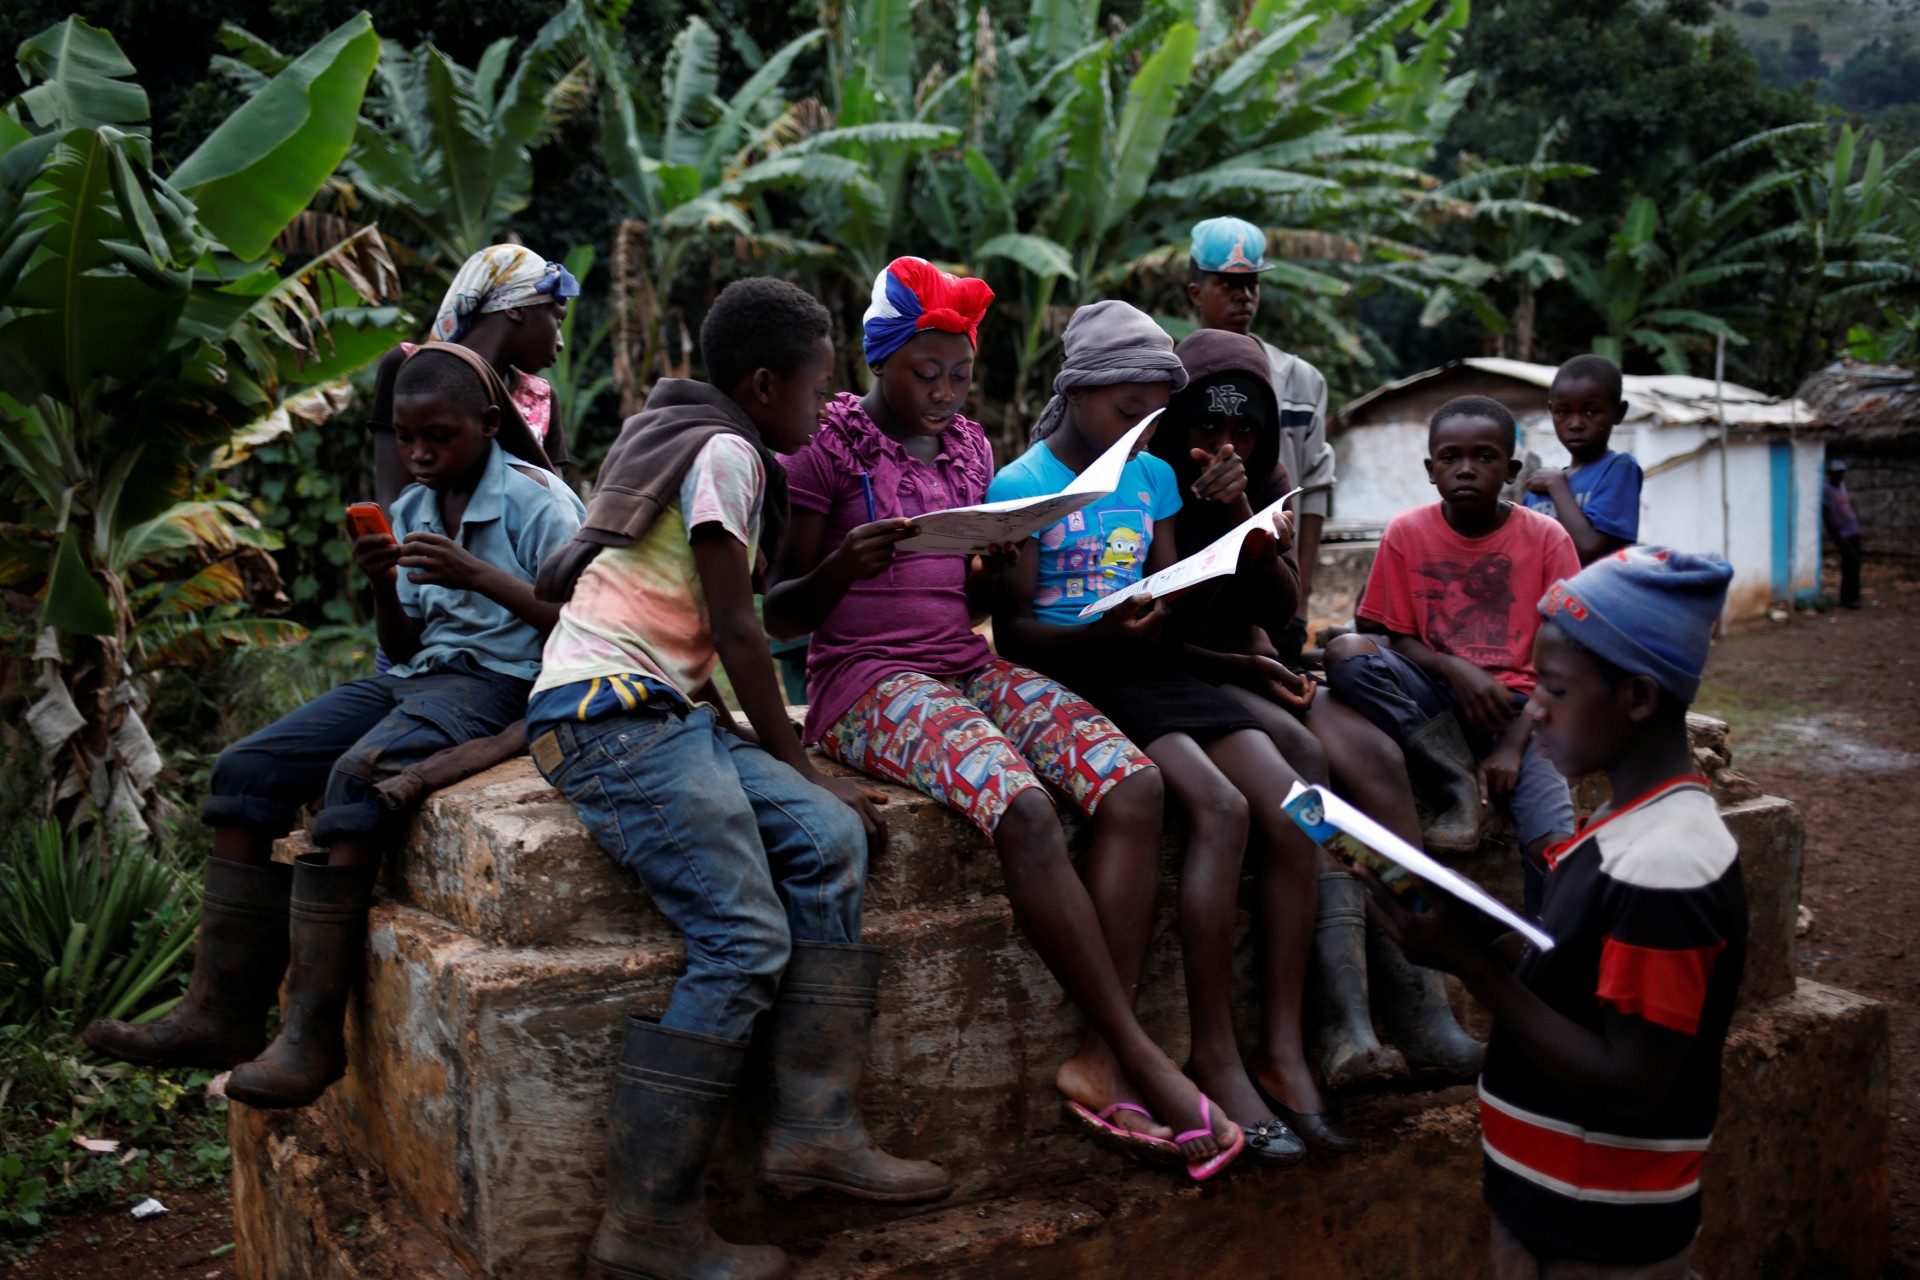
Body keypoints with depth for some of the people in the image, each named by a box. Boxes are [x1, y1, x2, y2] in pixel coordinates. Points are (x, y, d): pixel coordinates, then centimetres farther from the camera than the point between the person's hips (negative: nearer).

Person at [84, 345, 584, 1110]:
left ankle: (314, 1036, -31)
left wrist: (482, 576, -22)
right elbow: (402, 649, 17)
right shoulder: (409, 511, 15)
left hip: (498, 683, -8)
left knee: (356, 776, -34)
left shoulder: (537, 503, -5)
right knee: (247, 768, -9)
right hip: (416, 679, 8)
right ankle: (222, 1014, -8)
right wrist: (384, 588, -4)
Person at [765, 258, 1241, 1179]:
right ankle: (1139, 1054, -22)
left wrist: (999, 572, -2)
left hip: (968, 669, 6)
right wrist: (842, 569, -21)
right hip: (867, 681, -6)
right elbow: (780, 616, -1)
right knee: (1024, 809, -33)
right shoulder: (827, 448, -1)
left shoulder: (970, 447, 16)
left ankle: (1100, 1061, -23)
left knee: (1134, 783, -20)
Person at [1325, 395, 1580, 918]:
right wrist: (1455, 670, -18)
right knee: (1346, 653, -28)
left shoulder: (1545, 538, -1)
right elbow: (1395, 638, 3)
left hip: (1516, 706, -2)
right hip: (1434, 703, 2)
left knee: (1553, 844, -27)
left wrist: (1514, 745, -14)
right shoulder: (1406, 533, 1)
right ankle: (1462, 788, -22)